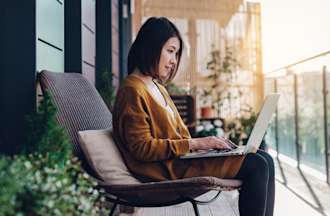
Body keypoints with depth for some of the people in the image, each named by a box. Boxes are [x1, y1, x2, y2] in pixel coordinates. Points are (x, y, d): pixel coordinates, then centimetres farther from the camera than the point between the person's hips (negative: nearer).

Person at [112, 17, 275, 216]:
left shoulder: (158, 87, 19)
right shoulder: (133, 90, -10)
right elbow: (142, 148, -17)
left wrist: (208, 142, 2)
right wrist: (193, 143, -16)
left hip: (179, 157, 9)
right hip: (167, 169, -9)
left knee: (264, 160, 0)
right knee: (256, 166, -16)